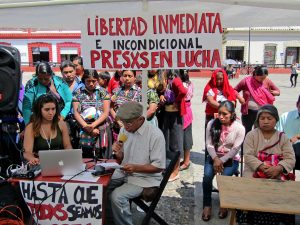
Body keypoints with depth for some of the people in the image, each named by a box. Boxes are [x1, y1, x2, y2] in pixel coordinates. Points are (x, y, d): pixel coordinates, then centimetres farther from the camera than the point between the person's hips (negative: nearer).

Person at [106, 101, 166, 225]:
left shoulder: (155, 134, -19)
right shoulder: (124, 130, 1)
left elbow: (159, 166, -16)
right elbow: (121, 159, 11)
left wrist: (136, 168, -27)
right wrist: (118, 153, -12)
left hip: (145, 177, -6)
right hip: (124, 172, 7)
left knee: (117, 196, -25)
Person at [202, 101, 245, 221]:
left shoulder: (239, 128, -12)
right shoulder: (212, 124, -6)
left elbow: (235, 150, -13)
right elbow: (209, 144, -6)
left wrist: (221, 161, -20)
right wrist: (215, 159, -21)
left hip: (231, 159, -2)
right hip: (214, 156, 2)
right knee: (207, 176, -25)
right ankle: (207, 205, -5)